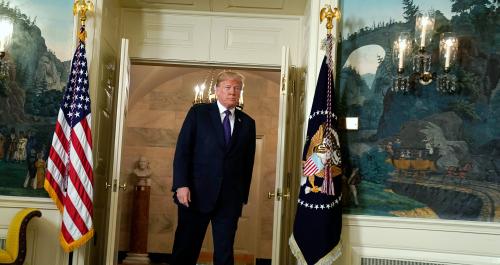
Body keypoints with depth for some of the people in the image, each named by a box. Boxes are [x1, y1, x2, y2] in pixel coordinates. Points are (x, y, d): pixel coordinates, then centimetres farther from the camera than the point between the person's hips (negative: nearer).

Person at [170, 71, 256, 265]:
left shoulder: (247, 123, 11)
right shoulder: (198, 112, 4)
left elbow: (248, 162, 11)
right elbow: (182, 150, -1)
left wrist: (243, 196, 7)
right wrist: (181, 185, -11)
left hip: (230, 199, 2)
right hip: (196, 194, -2)